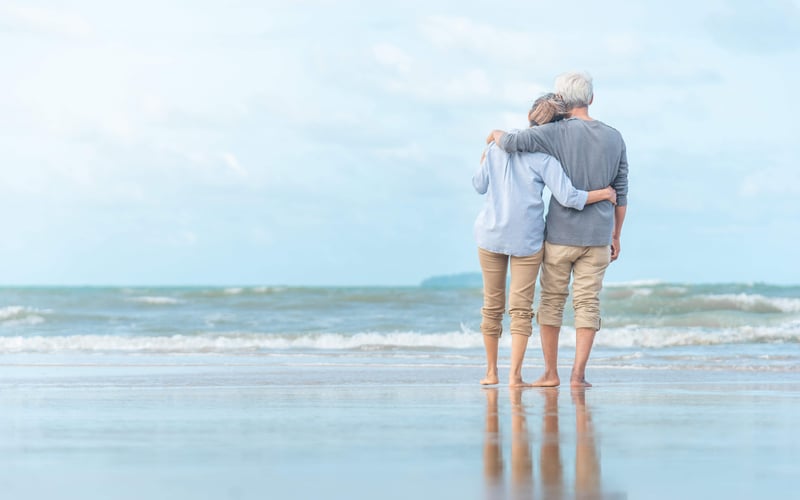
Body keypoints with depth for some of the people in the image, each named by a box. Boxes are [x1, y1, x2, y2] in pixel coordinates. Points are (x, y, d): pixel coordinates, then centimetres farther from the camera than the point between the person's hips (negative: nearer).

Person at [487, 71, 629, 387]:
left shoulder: (558, 133, -10)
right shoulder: (614, 139, 3)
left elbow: (512, 142, -21)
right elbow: (621, 193, 6)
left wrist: (497, 135, 3)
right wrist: (616, 237, 14)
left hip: (560, 234, -2)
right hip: (598, 237, 2)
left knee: (552, 300, 9)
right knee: (587, 304, 3)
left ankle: (550, 373, 11)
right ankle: (578, 374, -4)